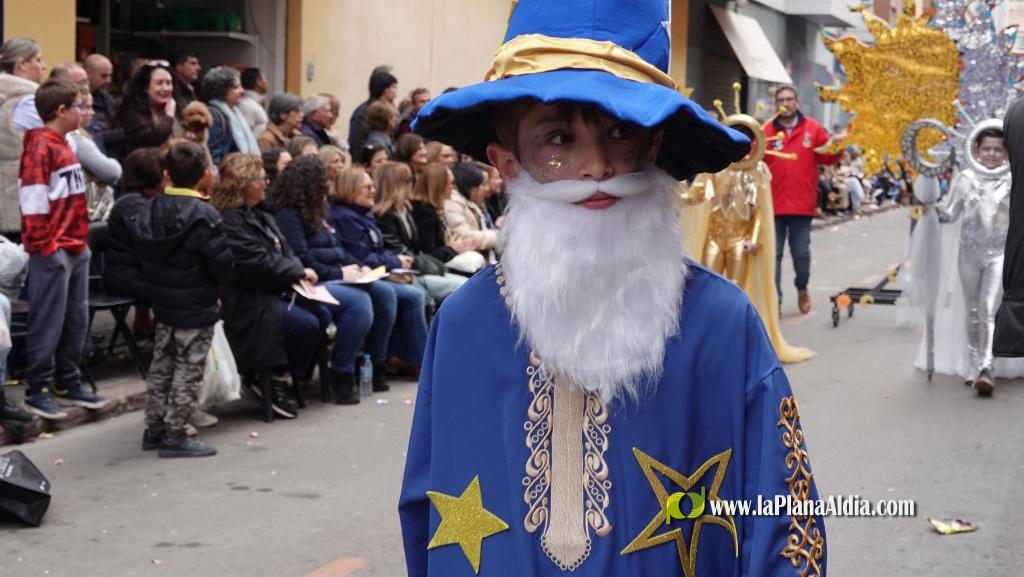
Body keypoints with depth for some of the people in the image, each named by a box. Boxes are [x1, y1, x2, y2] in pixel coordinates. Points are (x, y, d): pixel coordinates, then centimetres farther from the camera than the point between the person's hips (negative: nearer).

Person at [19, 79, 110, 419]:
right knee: (48, 323, -5)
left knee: (76, 320, 13)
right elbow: (32, 200, -18)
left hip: (76, 247, 9)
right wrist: (41, 244, -19)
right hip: (52, 250, -9)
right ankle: (37, 392, 1)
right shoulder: (40, 146, -13)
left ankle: (68, 385, 21)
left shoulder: (64, 145, 16)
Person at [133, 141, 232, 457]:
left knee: (161, 366, 17)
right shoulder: (203, 217, -19)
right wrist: (213, 290, 3)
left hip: (161, 304, 7)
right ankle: (174, 435, 5)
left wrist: (153, 289, 16)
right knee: (188, 371, 2)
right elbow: (222, 264, -17)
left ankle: (154, 429, 24)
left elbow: (140, 256, 7)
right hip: (196, 309, -7)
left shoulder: (146, 211, 1)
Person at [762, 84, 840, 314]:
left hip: (802, 204, 1)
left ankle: (802, 288, 32)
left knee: (801, 252, 5)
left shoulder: (813, 128, 5)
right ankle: (773, 298, 6)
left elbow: (827, 157, 7)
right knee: (773, 253, 1)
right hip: (772, 204, 0)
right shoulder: (766, 131, 1)